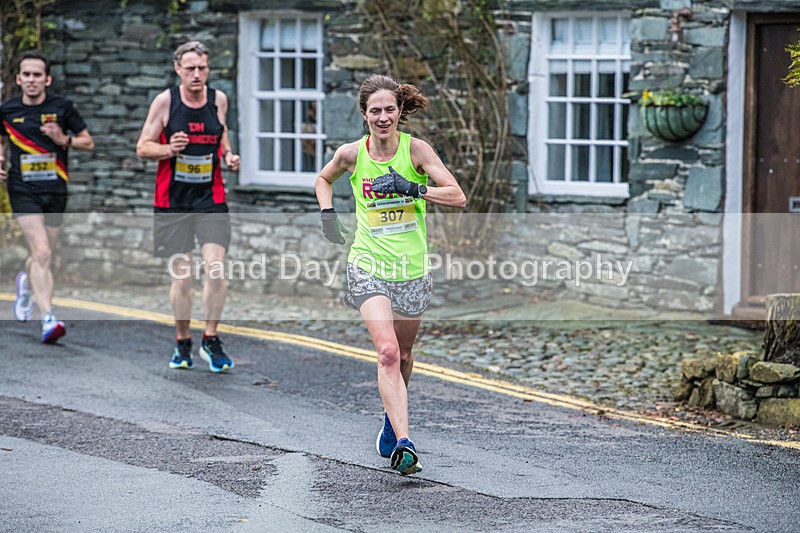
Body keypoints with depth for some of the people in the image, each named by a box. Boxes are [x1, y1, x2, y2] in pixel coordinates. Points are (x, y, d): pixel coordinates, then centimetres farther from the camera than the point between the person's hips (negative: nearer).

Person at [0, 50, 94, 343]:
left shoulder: (62, 107, -1)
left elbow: (88, 142, 7)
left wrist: (65, 140, -11)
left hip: (55, 189, 2)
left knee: (44, 258, 14)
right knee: (42, 253, -19)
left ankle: (26, 283, 50)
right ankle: (48, 319, -25)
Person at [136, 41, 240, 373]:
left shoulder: (218, 100, 4)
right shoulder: (165, 101, -4)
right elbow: (143, 147, -1)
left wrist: (228, 155, 2)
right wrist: (169, 150, -20)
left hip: (211, 199, 1)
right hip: (173, 200, -1)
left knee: (216, 268, -13)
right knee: (180, 275, 3)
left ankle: (211, 341, 1)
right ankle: (182, 344, 20)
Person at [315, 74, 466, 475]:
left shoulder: (415, 149, -6)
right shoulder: (351, 154, -2)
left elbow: (457, 197, -12)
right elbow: (323, 179, 20)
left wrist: (412, 189, -23)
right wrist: (328, 216, 5)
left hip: (411, 269, 1)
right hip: (368, 266, -1)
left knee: (402, 355, 17)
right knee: (387, 351, -19)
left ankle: (392, 416, 47)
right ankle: (403, 443, -27)